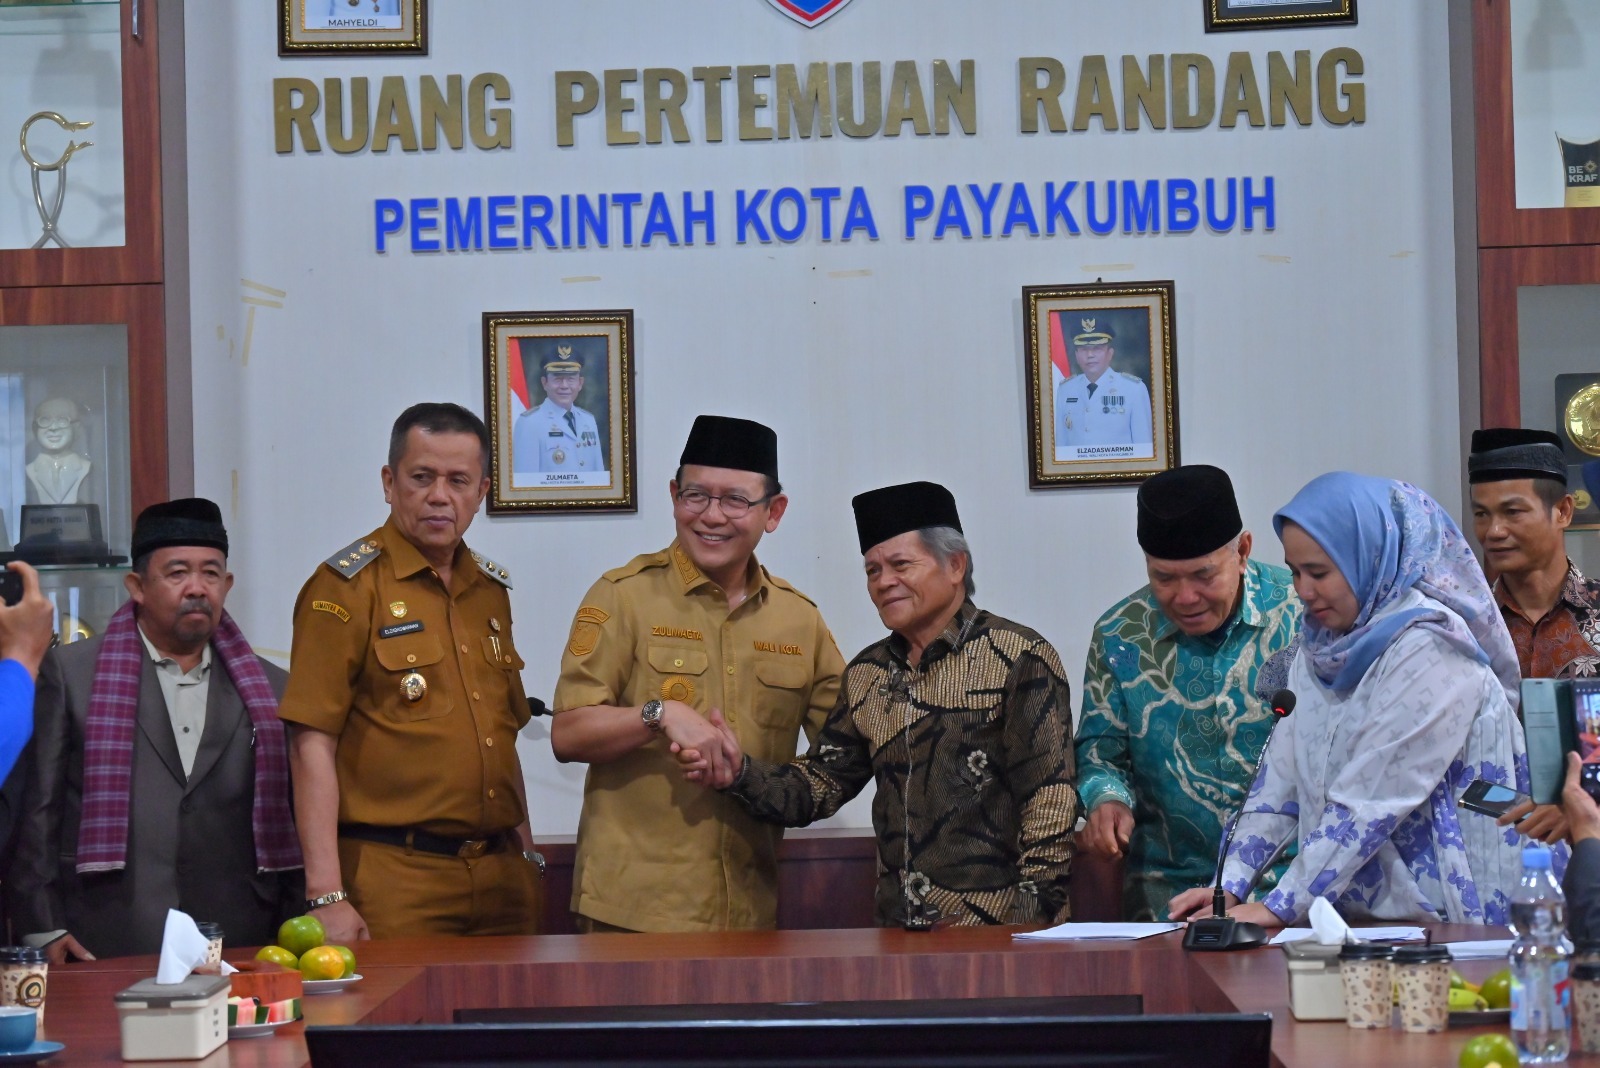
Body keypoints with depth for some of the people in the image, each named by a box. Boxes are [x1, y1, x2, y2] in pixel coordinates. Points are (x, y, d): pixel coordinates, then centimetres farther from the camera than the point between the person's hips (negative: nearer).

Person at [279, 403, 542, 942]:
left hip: (500, 876, 6)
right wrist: (327, 894, -17)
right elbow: (312, 742, -11)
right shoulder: (347, 587, -6)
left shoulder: (491, 589, 14)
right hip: (395, 878, -6)